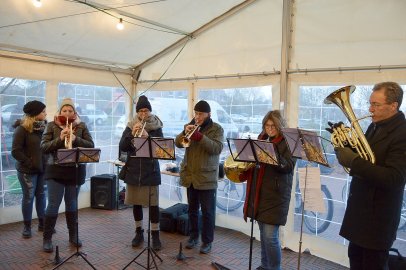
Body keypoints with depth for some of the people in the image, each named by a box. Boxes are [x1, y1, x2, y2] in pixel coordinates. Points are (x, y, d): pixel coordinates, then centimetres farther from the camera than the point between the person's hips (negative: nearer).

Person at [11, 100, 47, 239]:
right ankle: (27, 226, 21)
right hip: (28, 170, -4)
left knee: (41, 195, 12)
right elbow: (16, 151, -12)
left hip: (43, 168, 4)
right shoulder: (22, 129, -11)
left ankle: (42, 223, 25)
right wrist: (30, 163, -16)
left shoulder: (44, 126, 2)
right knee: (28, 197, 6)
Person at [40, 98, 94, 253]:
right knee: (53, 204, -1)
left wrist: (75, 139, -20)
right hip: (56, 171, -2)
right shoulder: (52, 126, 0)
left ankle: (73, 235, 25)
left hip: (76, 170, 2)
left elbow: (91, 146, -5)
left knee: (72, 204, 13)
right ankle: (47, 238, 13)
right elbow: (43, 147, -7)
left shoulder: (81, 126, 3)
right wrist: (59, 139, -22)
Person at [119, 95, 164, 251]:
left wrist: (147, 137, -24)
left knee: (153, 204, -1)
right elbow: (122, 147, -4)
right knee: (136, 203, 11)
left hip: (151, 171, -2)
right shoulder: (130, 126, 4)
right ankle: (139, 233, 27)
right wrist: (132, 134, -20)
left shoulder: (156, 127, 0)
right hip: (133, 171, 2)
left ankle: (155, 235, 12)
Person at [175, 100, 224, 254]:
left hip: (207, 177, -4)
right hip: (190, 175, 4)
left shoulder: (217, 129, -3)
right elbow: (178, 144, 1)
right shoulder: (189, 126, 10)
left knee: (207, 212, 3)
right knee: (192, 210, 15)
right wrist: (185, 132, -18)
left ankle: (207, 241, 16)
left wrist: (200, 137, -28)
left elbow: (217, 148, -17)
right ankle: (193, 236, 29)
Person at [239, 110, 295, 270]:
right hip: (258, 194, 6)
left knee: (270, 236, -7)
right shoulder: (262, 140, 13)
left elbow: (288, 166, -16)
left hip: (275, 196, -6)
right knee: (264, 235, 16)